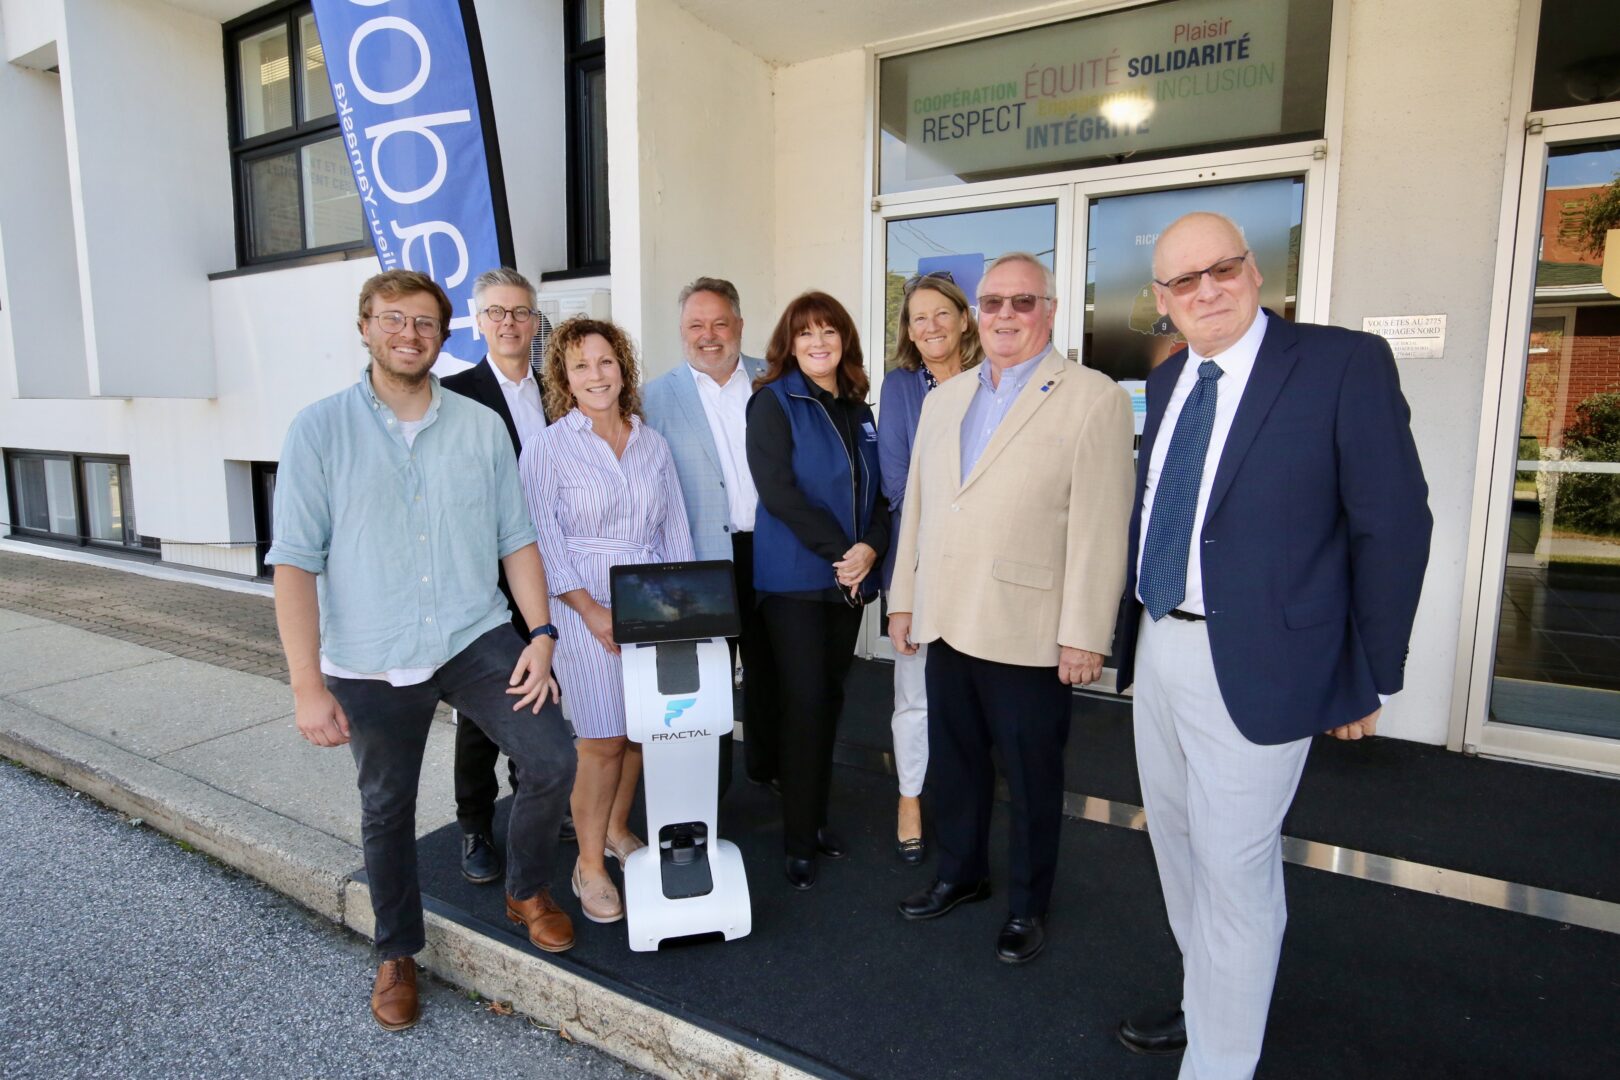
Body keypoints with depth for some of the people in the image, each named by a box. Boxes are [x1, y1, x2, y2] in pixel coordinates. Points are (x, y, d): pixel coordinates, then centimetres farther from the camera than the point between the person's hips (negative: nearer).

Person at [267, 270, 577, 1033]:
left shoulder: (481, 426, 2)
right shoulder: (320, 430, -5)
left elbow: (515, 538, 3)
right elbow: (295, 561, -7)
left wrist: (540, 633, -6)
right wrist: (308, 684, -11)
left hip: (477, 640, 1)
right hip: (370, 663, -1)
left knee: (551, 760, -10)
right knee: (387, 809, 14)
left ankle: (528, 892, 21)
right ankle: (397, 953, 39)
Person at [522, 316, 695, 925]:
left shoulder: (652, 443, 9)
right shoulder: (547, 447, -3)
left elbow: (675, 526, 10)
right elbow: (543, 540, -7)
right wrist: (590, 609, -14)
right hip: (586, 609, -4)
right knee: (603, 739, -2)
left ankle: (617, 829, 34)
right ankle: (589, 866, 16)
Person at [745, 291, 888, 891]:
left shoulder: (859, 409, 13)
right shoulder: (774, 402, -3)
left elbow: (880, 490, 9)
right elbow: (777, 489, -14)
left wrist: (870, 547, -10)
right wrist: (840, 550, -16)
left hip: (850, 577, 5)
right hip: (794, 577, -5)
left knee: (830, 697, 12)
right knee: (805, 702, -3)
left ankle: (816, 816, 27)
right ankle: (799, 840, 11)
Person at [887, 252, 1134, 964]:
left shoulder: (1094, 399, -7)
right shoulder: (944, 399, 13)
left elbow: (1100, 527, -12)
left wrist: (1085, 635, -14)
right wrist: (904, 598, 13)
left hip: (1027, 632, -5)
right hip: (946, 624, 6)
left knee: (1032, 780, 12)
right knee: (954, 763, 19)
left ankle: (1027, 906, 33)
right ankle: (960, 873, 41)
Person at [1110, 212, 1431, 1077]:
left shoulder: (1345, 363, -10)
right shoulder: (1165, 382, 9)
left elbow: (1393, 527, -10)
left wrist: (1371, 679, -8)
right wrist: (1134, 628, 10)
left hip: (1254, 666, -7)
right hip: (1157, 649, 7)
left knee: (1234, 869, 4)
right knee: (1177, 845, 21)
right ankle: (1206, 1004, 44)